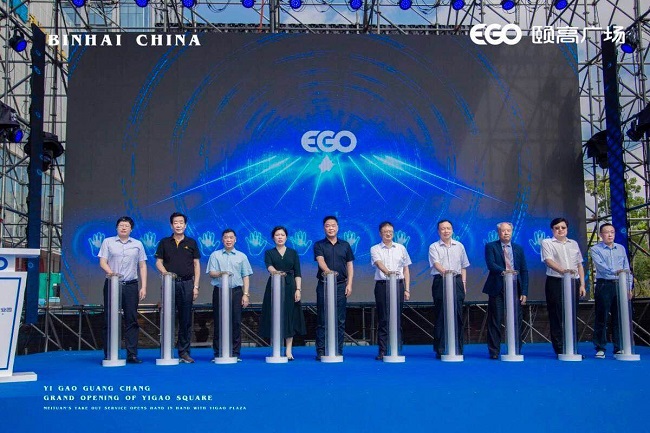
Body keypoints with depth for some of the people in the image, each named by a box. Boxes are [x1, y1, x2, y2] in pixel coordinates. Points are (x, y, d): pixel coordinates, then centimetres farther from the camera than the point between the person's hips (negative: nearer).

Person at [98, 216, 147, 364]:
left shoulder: (138, 244, 12)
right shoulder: (108, 242, 8)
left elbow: (142, 266, 11)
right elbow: (102, 262, 1)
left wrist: (144, 287, 2)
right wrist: (111, 273, -19)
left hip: (131, 285, 1)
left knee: (132, 320, -1)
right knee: (109, 320, 1)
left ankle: (132, 354, 2)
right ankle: (108, 355, 7)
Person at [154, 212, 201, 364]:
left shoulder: (191, 243, 9)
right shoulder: (164, 243, 9)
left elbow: (196, 265, 8)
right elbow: (158, 262, 9)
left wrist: (195, 286, 1)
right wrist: (165, 272, -13)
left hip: (187, 284, 0)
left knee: (186, 320, 2)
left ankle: (184, 352, 9)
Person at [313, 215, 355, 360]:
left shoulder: (345, 245, 12)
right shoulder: (319, 245, 4)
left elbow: (350, 265, 11)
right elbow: (320, 260, -13)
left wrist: (349, 284, 1)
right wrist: (327, 270, -35)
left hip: (341, 285, 2)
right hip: (324, 285, -2)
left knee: (340, 320, 3)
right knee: (322, 320, 0)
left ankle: (338, 351, 9)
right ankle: (321, 351, 3)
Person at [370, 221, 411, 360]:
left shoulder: (401, 248, 12)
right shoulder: (375, 249, 4)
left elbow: (406, 270, 13)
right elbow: (378, 263, -16)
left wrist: (407, 289, 7)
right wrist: (387, 272, -37)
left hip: (398, 285, 2)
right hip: (382, 285, -2)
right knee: (383, 319, -1)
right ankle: (382, 350, 3)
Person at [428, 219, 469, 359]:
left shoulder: (459, 246, 13)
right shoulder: (434, 247, 2)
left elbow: (463, 266, 17)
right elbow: (436, 263, -14)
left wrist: (464, 282, 9)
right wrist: (444, 271, -34)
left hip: (457, 281, 3)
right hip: (440, 281, -3)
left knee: (457, 315, 1)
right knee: (440, 316, -2)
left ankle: (457, 349, 9)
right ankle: (440, 350, 3)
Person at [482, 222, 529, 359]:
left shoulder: (519, 248, 13)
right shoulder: (491, 247, 4)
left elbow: (524, 271, 10)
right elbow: (490, 264, -12)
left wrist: (524, 292, 2)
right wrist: (503, 271, -31)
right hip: (497, 289, -3)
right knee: (495, 321, 0)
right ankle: (494, 352, 7)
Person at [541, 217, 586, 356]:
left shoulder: (573, 244, 18)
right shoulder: (547, 243, 3)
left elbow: (579, 265, 18)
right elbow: (549, 261, -13)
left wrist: (582, 284, 9)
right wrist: (563, 270, -31)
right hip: (555, 282, -4)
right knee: (556, 316, -4)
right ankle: (560, 350, 1)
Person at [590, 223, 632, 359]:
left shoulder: (621, 248, 15)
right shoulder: (595, 249, 1)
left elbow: (626, 269, 13)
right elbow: (601, 266, -15)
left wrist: (629, 287, 7)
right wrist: (615, 271, -30)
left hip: (620, 285, 4)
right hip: (604, 285, -4)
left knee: (619, 317, 6)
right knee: (601, 318, -2)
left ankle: (619, 348, 14)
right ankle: (600, 348, 3)